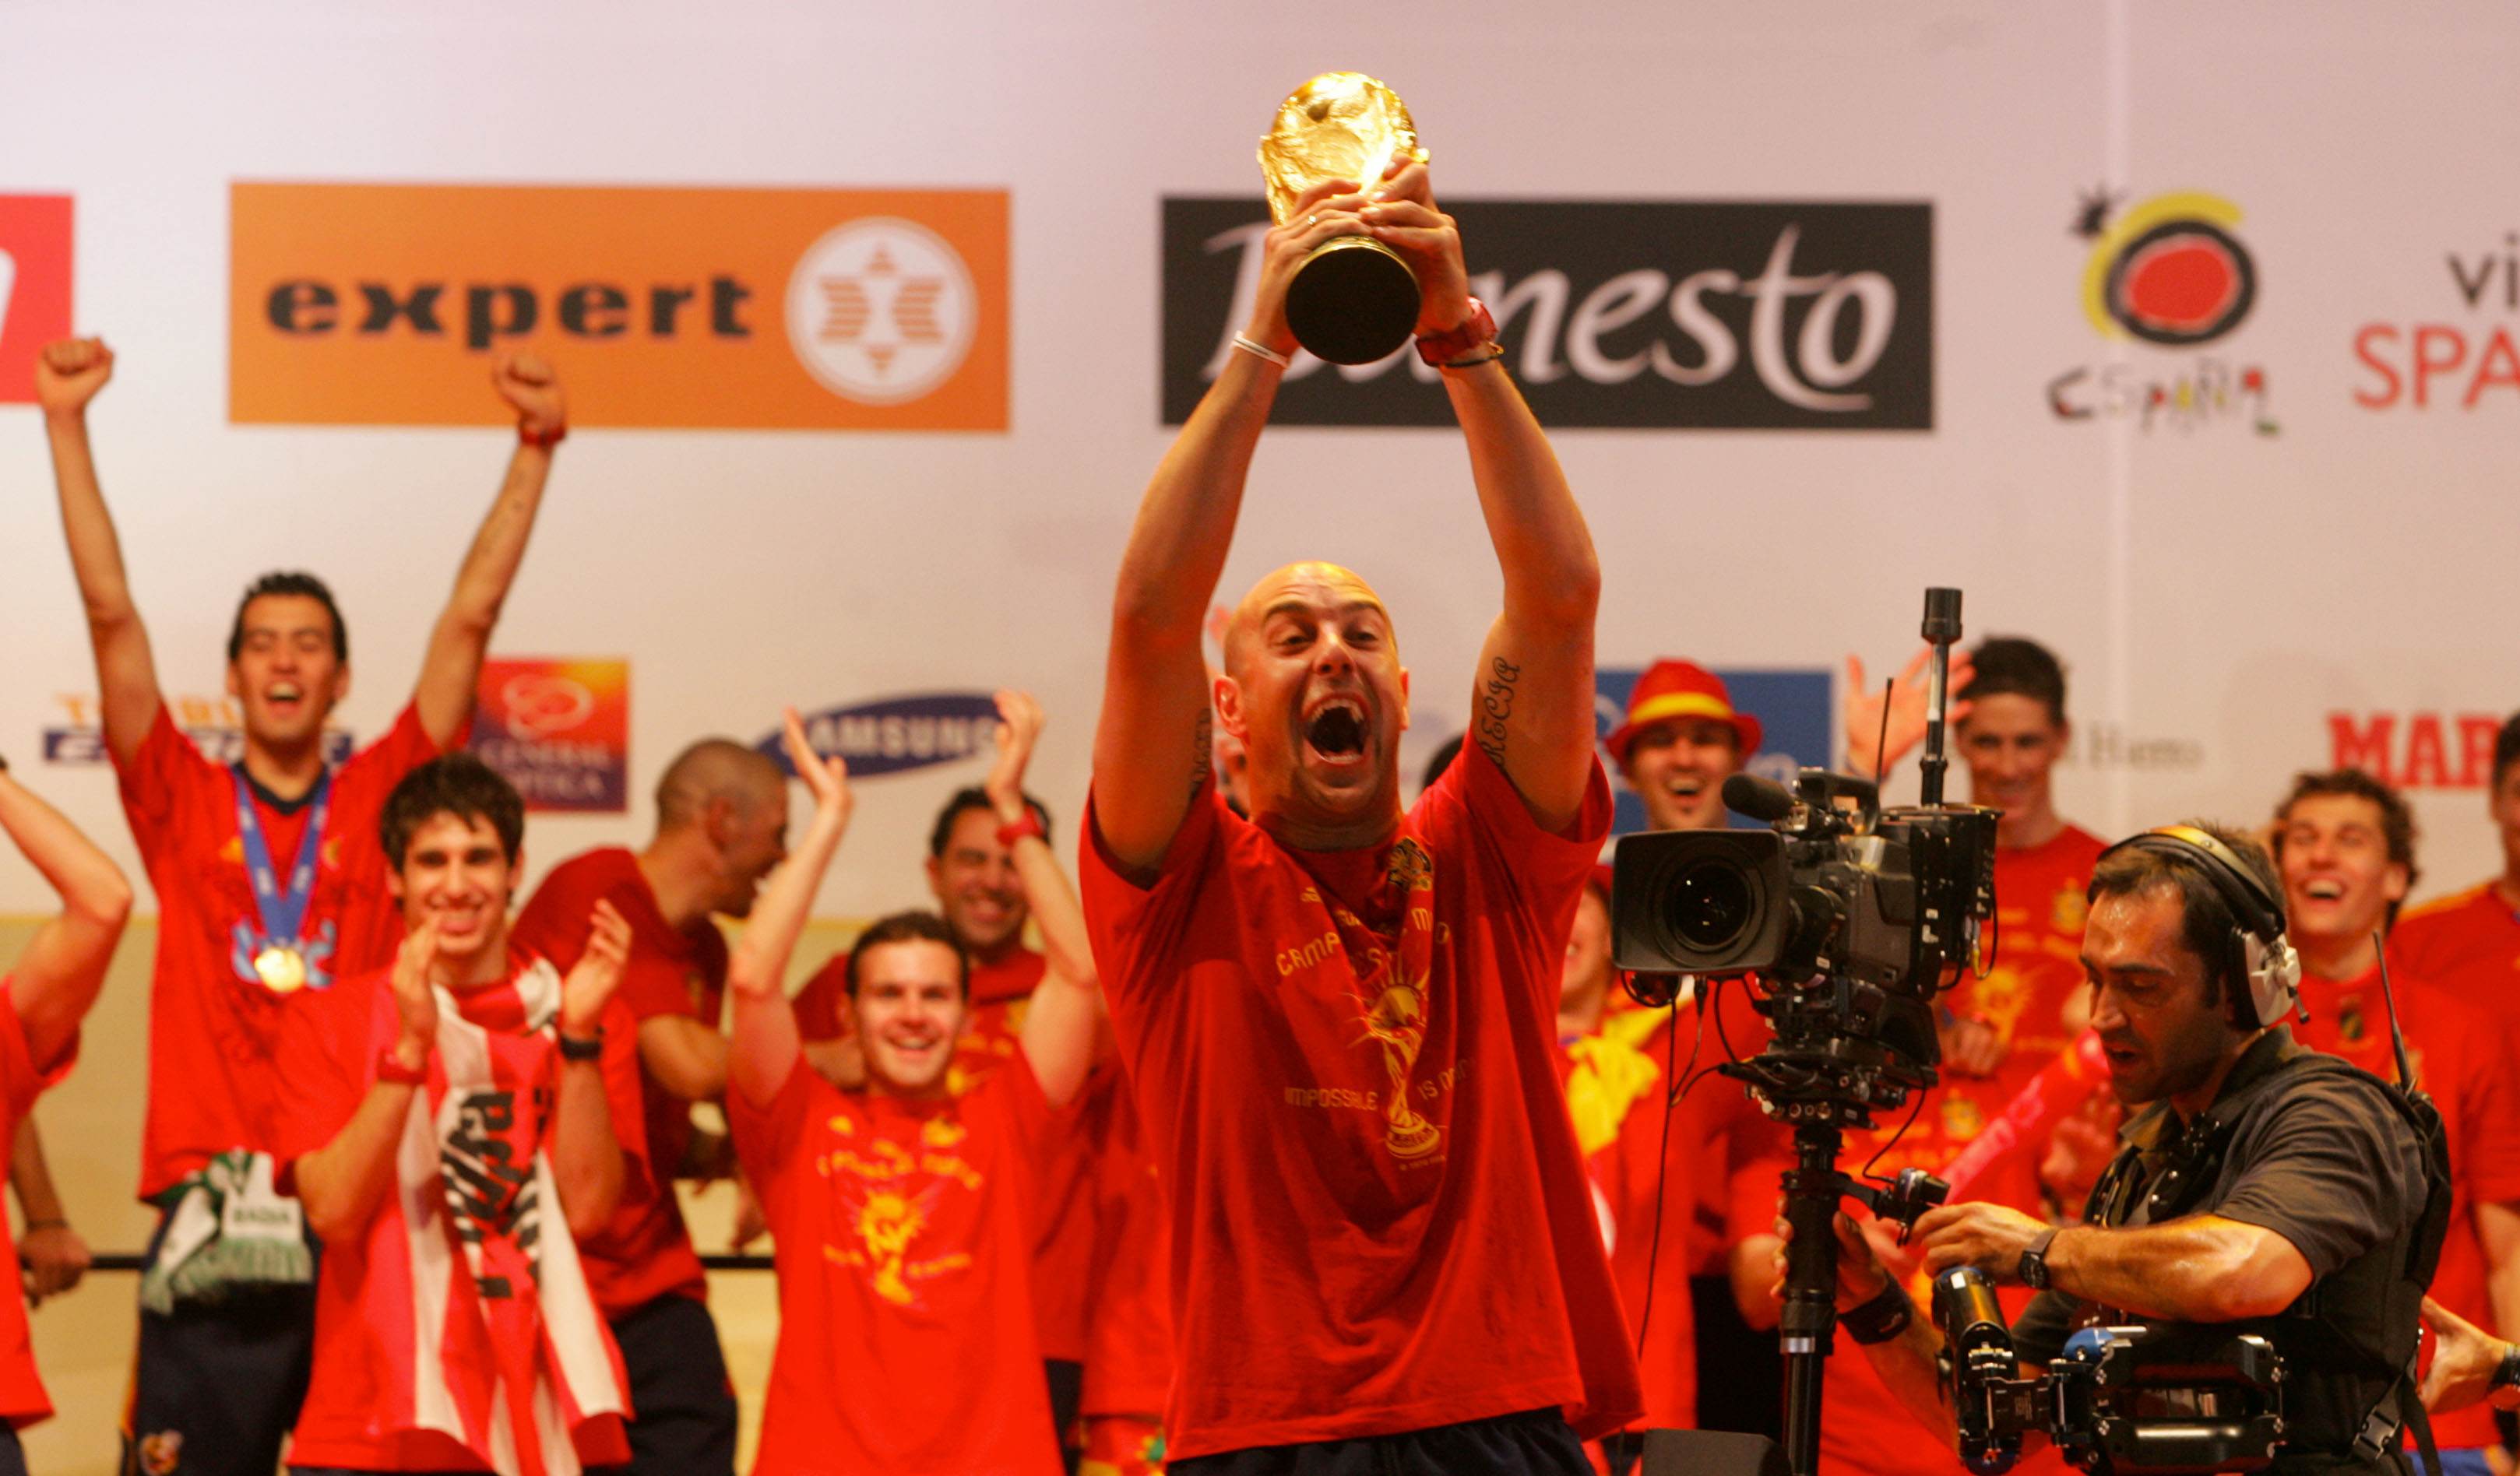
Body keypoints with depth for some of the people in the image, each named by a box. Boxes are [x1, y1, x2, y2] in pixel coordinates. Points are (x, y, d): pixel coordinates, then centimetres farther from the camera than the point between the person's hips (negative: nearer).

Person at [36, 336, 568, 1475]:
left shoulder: (381, 800, 11)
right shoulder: (182, 804, 10)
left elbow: (471, 618, 8)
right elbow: (111, 613, 5)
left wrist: (534, 450, 4)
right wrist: (66, 425, 0)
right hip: (216, 1218, -1)